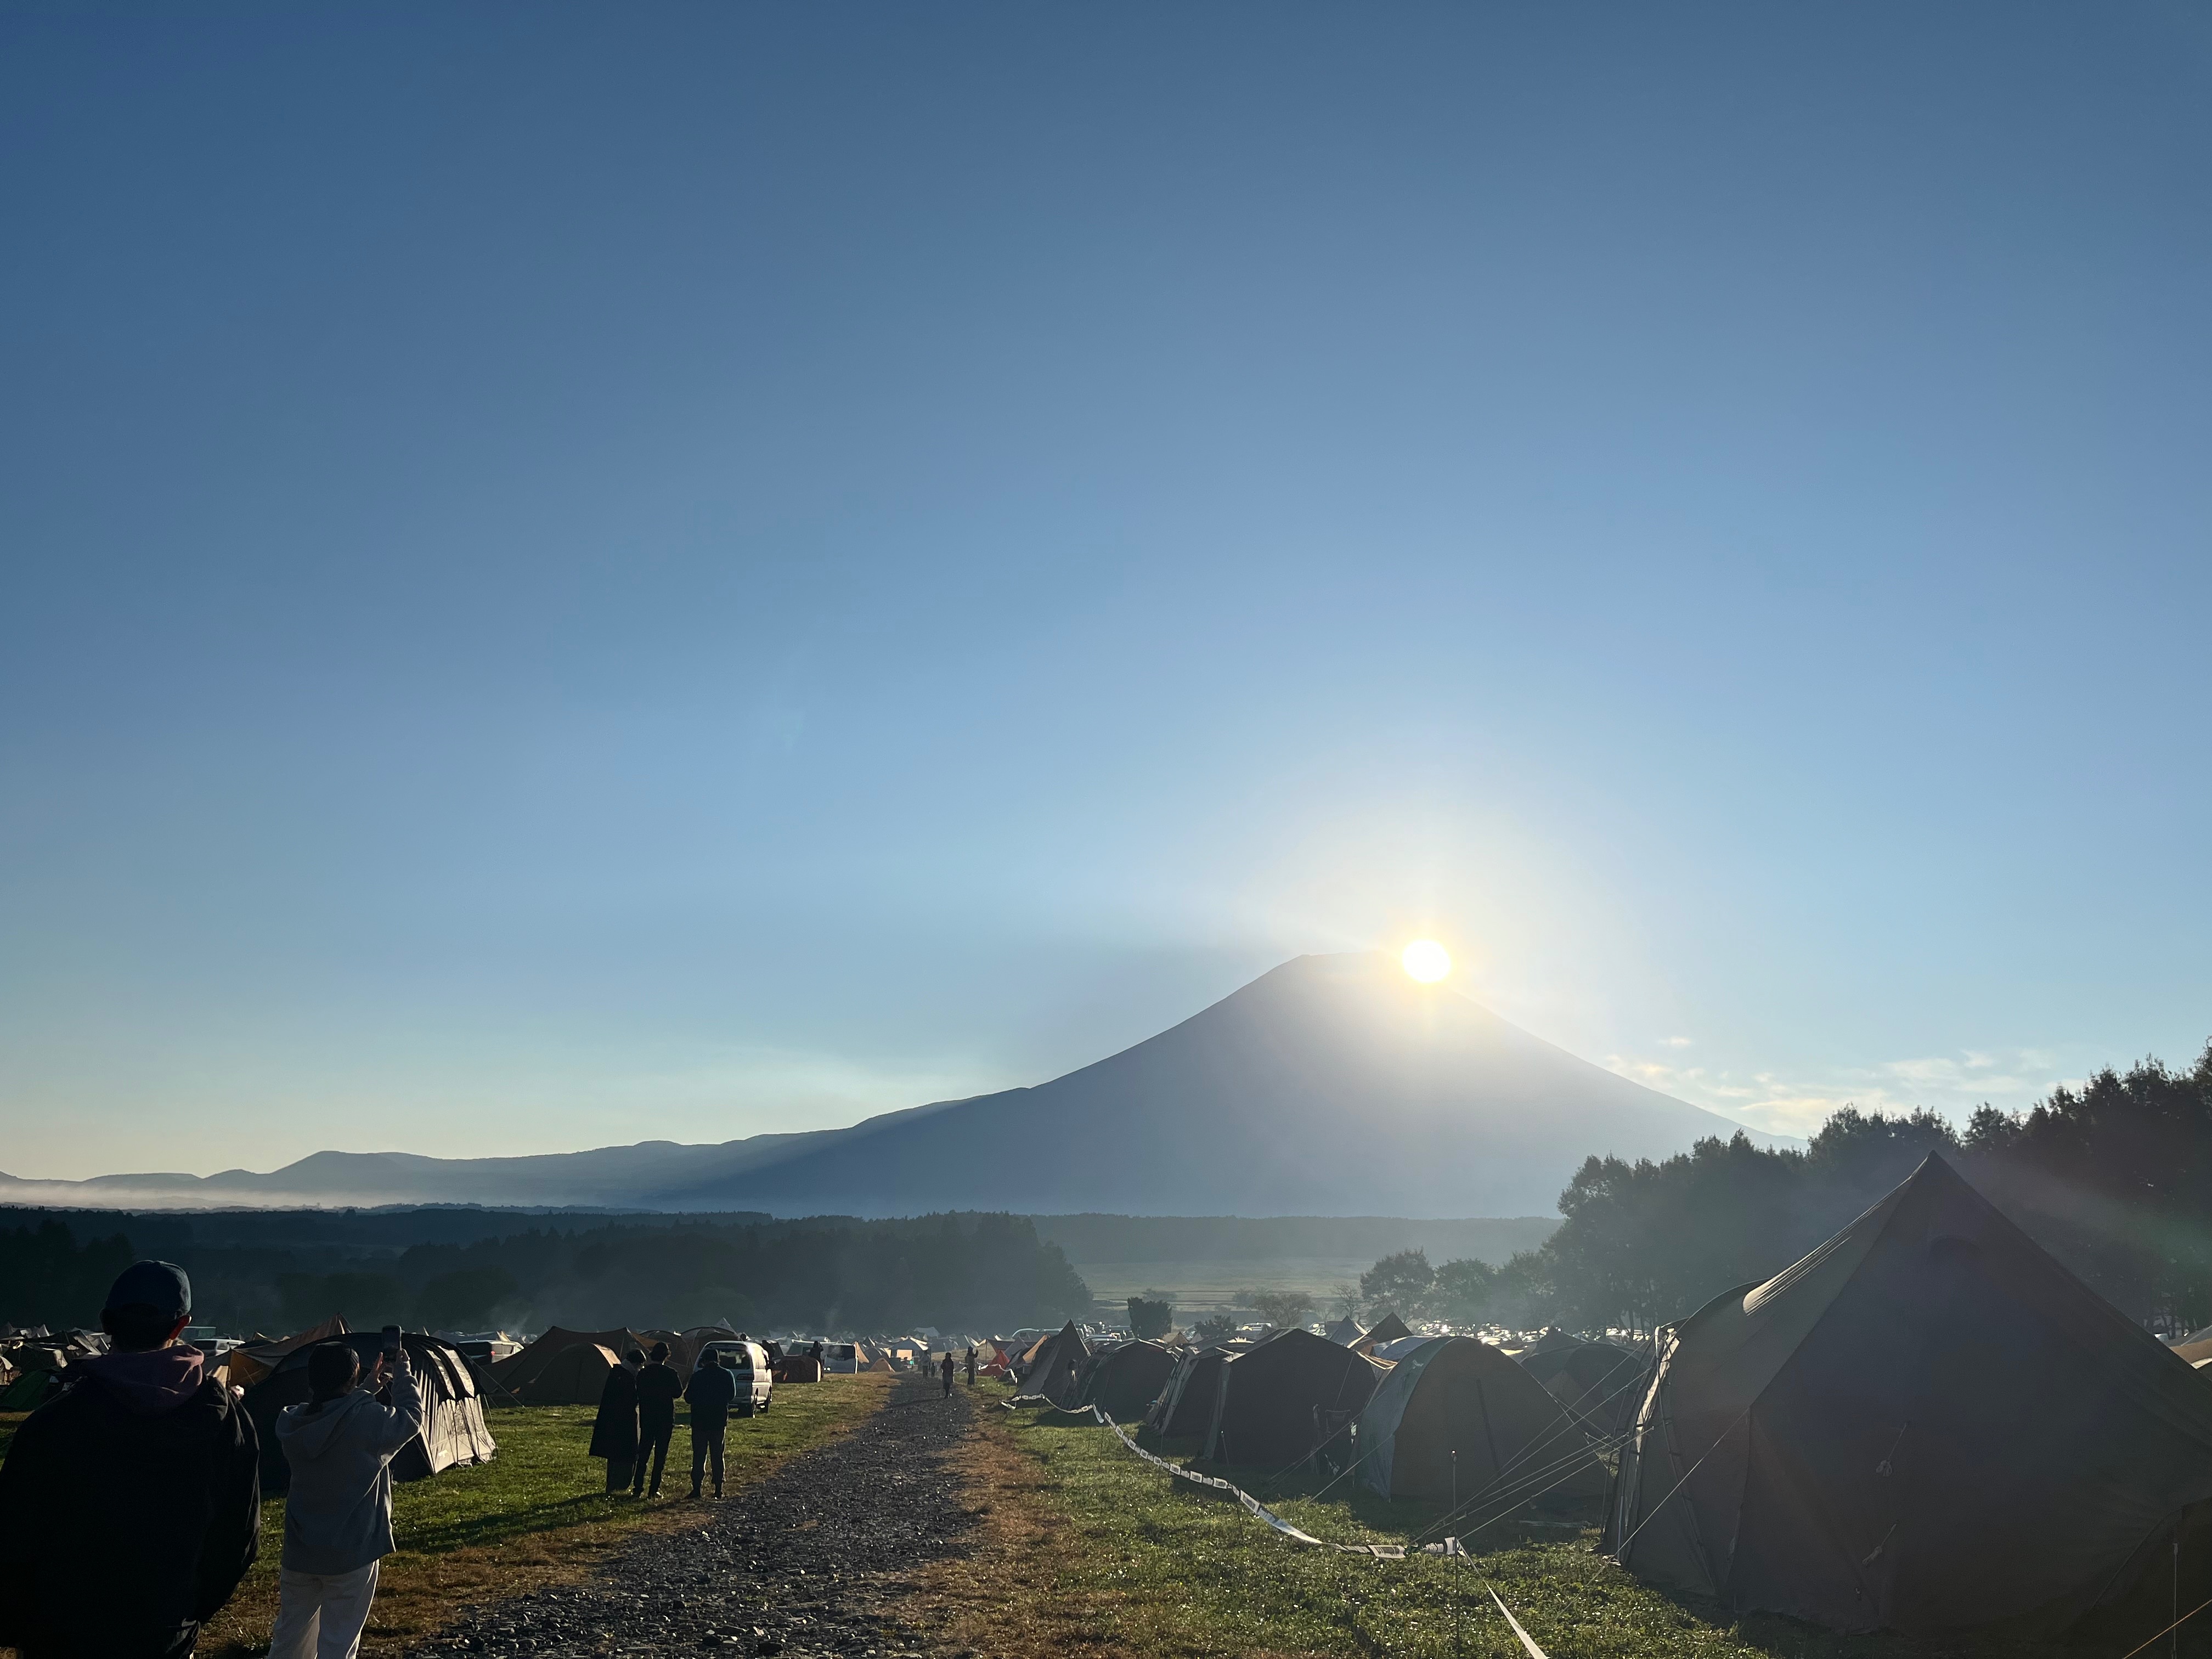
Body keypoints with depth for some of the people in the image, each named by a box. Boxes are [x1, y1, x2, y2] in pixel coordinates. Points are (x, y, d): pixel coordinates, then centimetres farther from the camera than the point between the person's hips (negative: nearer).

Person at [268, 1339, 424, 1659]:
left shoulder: (290, 1422, -5)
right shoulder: (368, 1420, -21)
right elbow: (411, 1418, -2)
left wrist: (372, 1384, 19)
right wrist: (403, 1372, 8)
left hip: (299, 1552, 5)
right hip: (352, 1554, -5)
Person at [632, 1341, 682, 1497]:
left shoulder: (643, 1373, -1)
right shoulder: (670, 1373, -10)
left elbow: (638, 1394, 4)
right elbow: (678, 1393, -3)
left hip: (646, 1418, 3)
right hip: (665, 1418, -3)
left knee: (643, 1454, 12)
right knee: (660, 1455, 3)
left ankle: (637, 1488, 9)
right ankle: (654, 1489, 2)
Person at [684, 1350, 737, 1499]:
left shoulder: (697, 1376, -9)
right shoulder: (727, 1375, -2)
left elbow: (688, 1397, -4)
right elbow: (732, 1395, 9)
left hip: (700, 1420, -2)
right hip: (720, 1420, 2)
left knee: (699, 1455, 4)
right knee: (717, 1455, 9)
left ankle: (696, 1488, 0)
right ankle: (718, 1489, 7)